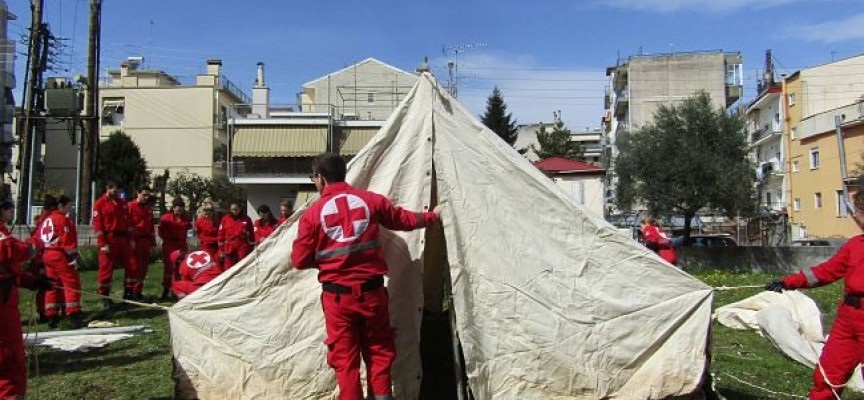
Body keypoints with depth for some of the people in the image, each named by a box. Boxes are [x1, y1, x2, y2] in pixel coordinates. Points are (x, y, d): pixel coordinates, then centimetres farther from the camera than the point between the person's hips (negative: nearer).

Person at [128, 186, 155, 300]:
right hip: (135, 240, -7)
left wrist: (153, 240, 16)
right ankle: (129, 292, 0)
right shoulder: (131, 206, -6)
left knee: (143, 267, 9)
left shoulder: (149, 208, 16)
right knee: (134, 266, -6)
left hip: (146, 241, 7)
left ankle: (138, 291, 17)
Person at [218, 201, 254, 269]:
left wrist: (251, 248, 3)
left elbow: (251, 234, 5)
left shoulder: (246, 219, 2)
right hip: (229, 247, 1)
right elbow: (221, 235, 6)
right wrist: (221, 249, 3)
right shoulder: (225, 219, 4)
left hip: (243, 247, -1)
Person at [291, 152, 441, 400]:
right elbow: (403, 220, 15)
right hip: (372, 290, 2)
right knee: (379, 352, 16)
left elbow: (300, 261, -2)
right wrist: (432, 216, 33)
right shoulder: (371, 199, 1)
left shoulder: (312, 214, -5)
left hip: (337, 295, -2)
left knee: (344, 358, 9)